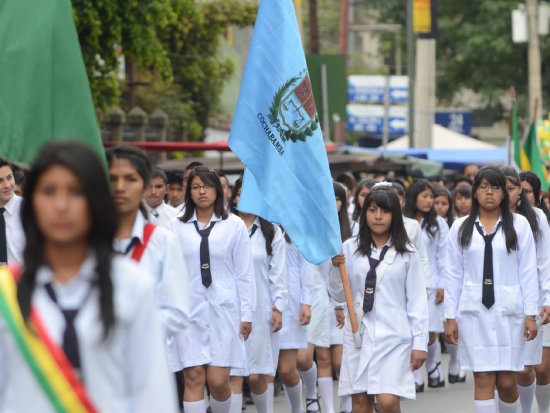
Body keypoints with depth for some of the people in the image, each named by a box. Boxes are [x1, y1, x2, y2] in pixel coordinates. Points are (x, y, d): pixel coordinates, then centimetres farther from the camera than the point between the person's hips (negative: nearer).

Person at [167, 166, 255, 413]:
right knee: (194, 378, -4)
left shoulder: (234, 226, 7)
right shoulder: (176, 227, 8)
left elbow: (244, 273, 6)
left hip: (224, 309, -1)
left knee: (218, 380, -6)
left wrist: (247, 314, 2)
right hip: (189, 309, 1)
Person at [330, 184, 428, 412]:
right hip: (359, 334, 2)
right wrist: (336, 267, -9)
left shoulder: (406, 253, 3)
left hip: (393, 336, -2)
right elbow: (339, 295, 8)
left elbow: (417, 301, 4)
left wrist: (420, 343, 0)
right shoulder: (351, 248, 5)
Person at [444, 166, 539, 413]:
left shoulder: (519, 225, 5)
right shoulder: (460, 228, 8)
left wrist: (530, 314, -2)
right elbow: (453, 275, 8)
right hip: (474, 312, 1)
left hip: (509, 310, -1)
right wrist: (450, 317, 3)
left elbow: (528, 272, 3)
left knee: (507, 382, -1)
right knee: (483, 381, -4)